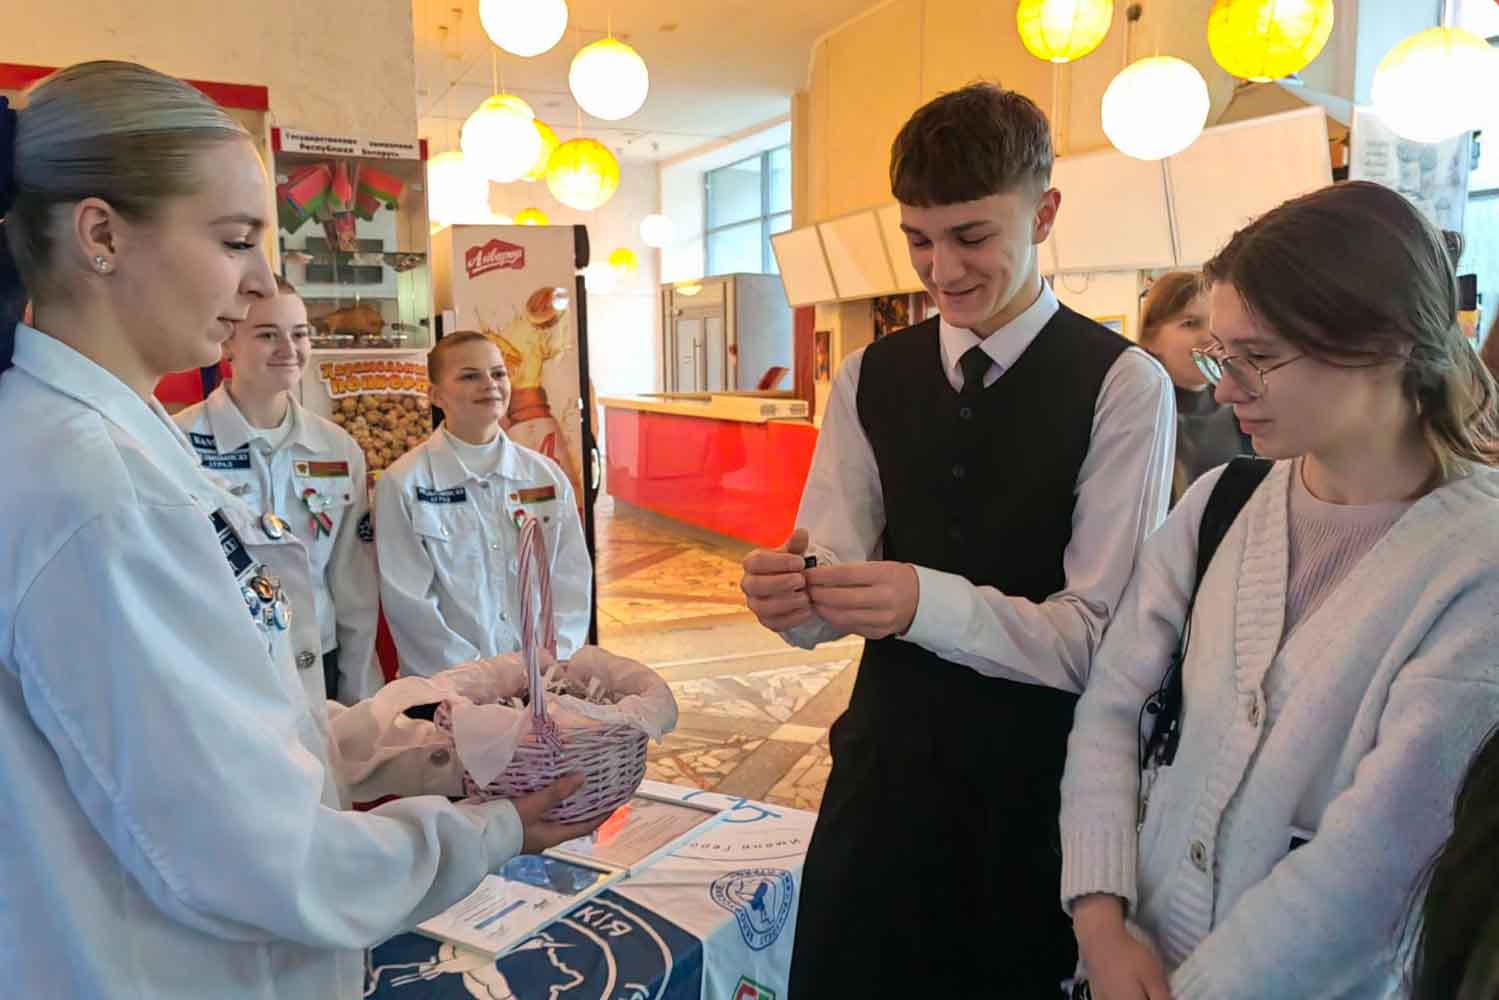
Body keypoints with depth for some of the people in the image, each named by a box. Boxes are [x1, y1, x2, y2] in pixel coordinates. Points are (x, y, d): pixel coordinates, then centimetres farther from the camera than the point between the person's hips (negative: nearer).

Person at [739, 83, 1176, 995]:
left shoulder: (1123, 385, -11)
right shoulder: (868, 379, 3)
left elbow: (1098, 636, -16)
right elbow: (833, 584, -1)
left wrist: (927, 603, -31)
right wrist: (792, 594, -24)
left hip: (1040, 782, -3)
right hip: (887, 759, 4)